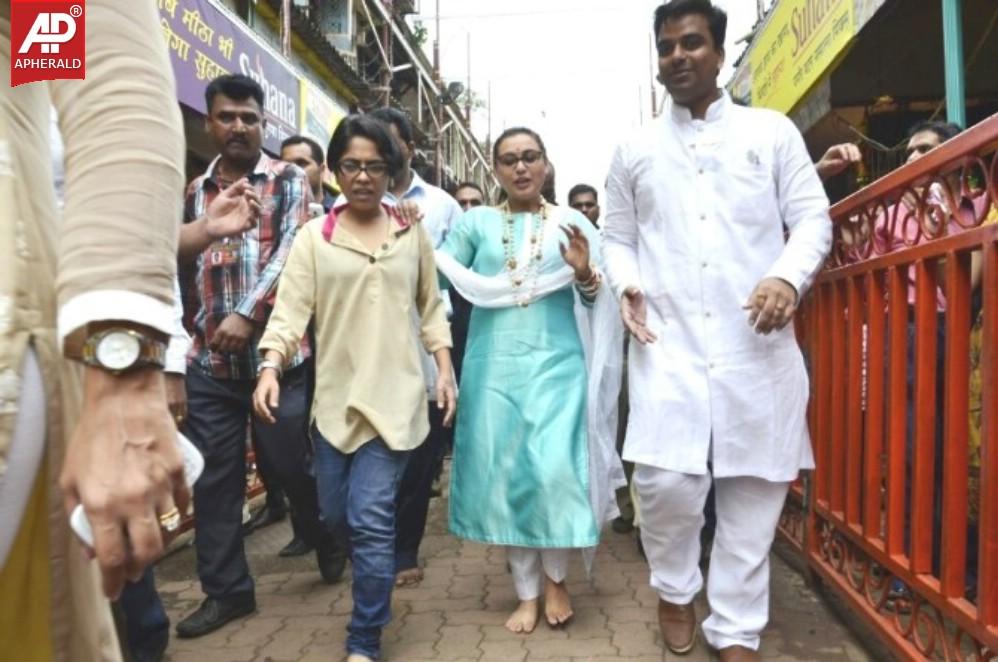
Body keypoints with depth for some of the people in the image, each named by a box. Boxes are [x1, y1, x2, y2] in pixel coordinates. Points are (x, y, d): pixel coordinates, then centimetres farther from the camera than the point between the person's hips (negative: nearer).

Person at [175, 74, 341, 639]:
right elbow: (184, 263, 17)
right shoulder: (196, 190, 16)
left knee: (292, 463, 5)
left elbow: (290, 251, -10)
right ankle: (226, 589, 22)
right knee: (214, 477, 8)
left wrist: (247, 314, -19)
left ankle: (332, 546, 32)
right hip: (209, 359, 4)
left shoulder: (288, 180, 3)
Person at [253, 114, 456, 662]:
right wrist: (271, 367, -22)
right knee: (336, 515, 13)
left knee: (371, 519, -7)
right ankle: (377, 580, 46)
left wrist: (445, 370, 2)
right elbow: (290, 308, -6)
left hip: (394, 395, -2)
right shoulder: (313, 237, 3)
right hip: (334, 396, 2)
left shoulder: (413, 233, 5)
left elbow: (431, 308, 11)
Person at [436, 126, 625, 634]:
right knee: (504, 476, 4)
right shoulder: (476, 222, 9)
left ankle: (556, 577, 17)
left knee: (554, 470, -10)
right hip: (494, 365, 2)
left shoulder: (572, 223, 8)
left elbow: (595, 300, 5)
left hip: (555, 362, -1)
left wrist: (584, 272, -14)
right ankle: (527, 592, 20)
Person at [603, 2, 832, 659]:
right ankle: (675, 589, 22)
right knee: (666, 482, -9)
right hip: (668, 344, 1)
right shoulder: (635, 150, 15)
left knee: (752, 491, 4)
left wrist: (788, 276, -13)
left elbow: (813, 219, 6)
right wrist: (627, 285, -4)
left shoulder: (773, 131, 10)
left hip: (757, 345, 0)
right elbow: (618, 236, 17)